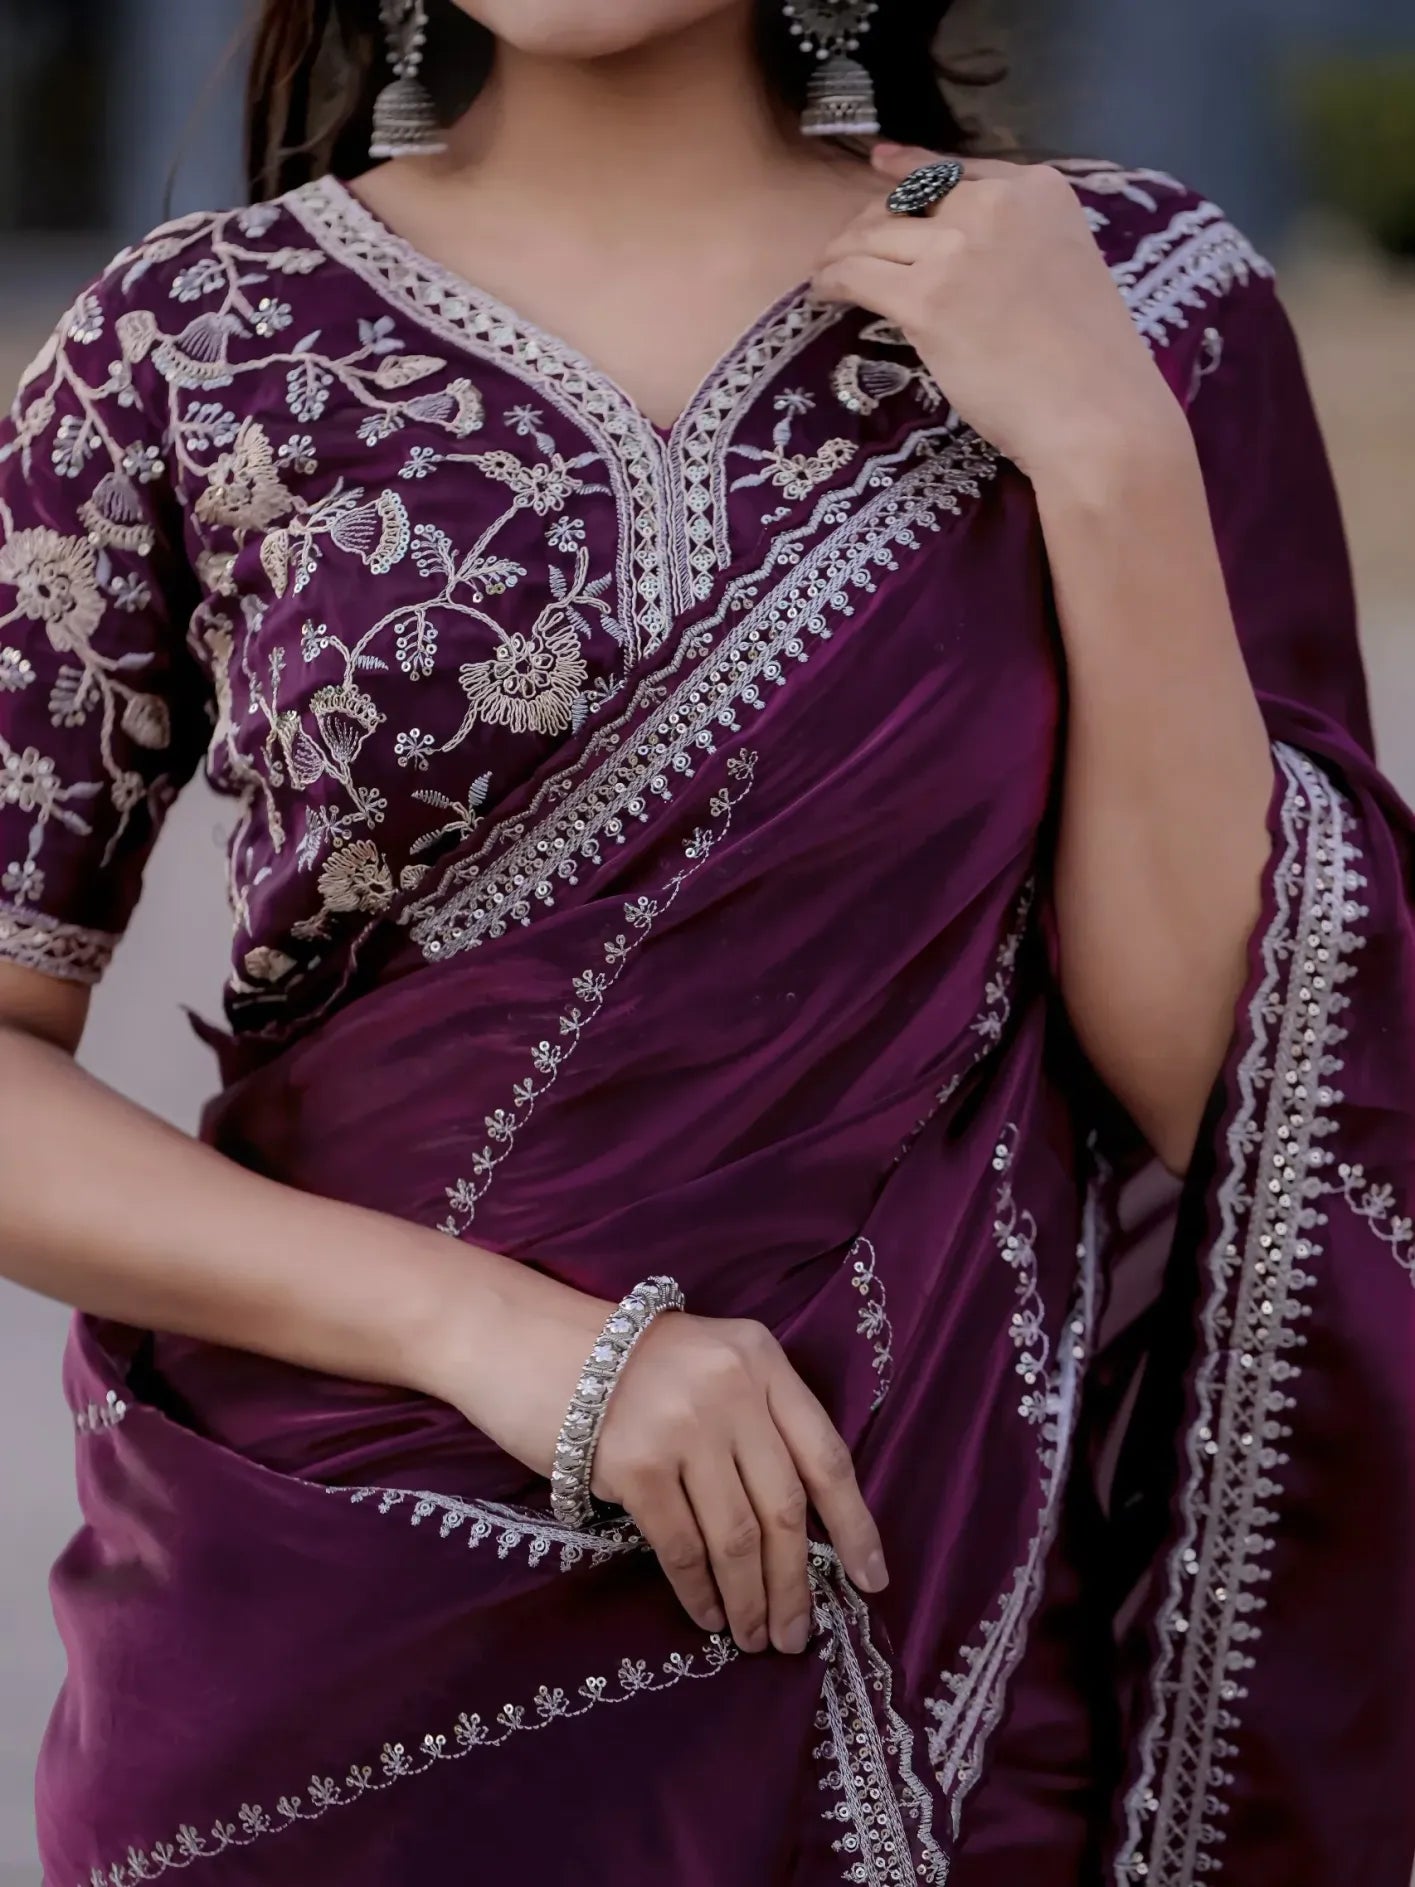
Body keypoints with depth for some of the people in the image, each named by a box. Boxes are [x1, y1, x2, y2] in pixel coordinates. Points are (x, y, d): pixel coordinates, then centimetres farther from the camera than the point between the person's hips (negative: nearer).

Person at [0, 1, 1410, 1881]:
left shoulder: (1130, 296, -3)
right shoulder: (194, 346, -4)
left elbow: (1231, 1081, -9)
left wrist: (1111, 453, -17)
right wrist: (491, 1328, -18)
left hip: (925, 1667, 1)